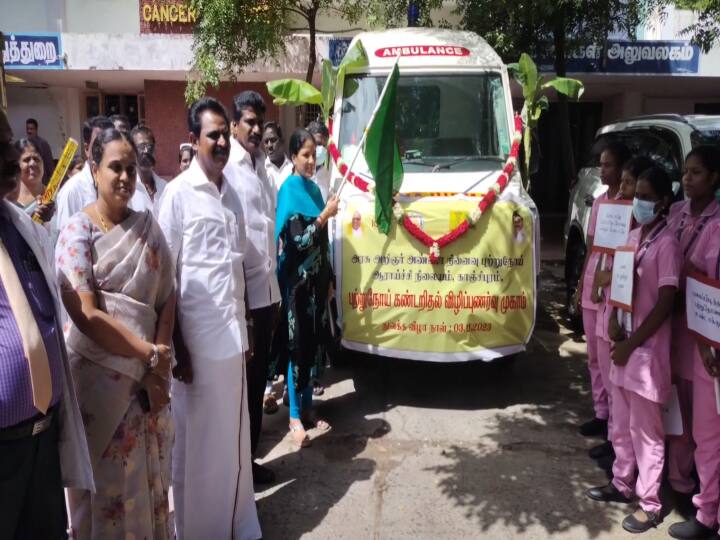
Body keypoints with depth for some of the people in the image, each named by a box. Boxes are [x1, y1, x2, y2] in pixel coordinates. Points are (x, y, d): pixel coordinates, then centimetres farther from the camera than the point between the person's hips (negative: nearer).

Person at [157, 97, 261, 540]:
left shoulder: (231, 194, 11)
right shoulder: (178, 193, -9)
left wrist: (244, 327, 14)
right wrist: (176, 345, -12)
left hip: (231, 331, 6)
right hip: (198, 335, -6)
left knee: (233, 432, 15)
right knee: (199, 437, 7)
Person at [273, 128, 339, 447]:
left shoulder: (314, 189, 11)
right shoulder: (289, 191, -11)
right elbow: (298, 241, -17)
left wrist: (328, 279, 16)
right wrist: (325, 215, -19)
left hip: (315, 279, 7)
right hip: (296, 280, -7)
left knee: (314, 344, 11)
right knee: (297, 346, -1)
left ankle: (307, 408, 24)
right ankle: (295, 416, 10)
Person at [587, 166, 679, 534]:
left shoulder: (667, 242, -15)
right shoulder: (633, 236, 8)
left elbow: (666, 302, -18)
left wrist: (632, 343, -15)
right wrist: (614, 323, -3)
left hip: (647, 349, -7)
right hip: (624, 344, 8)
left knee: (646, 431, 4)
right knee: (621, 425, 19)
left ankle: (649, 505, 18)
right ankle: (622, 484, 35)